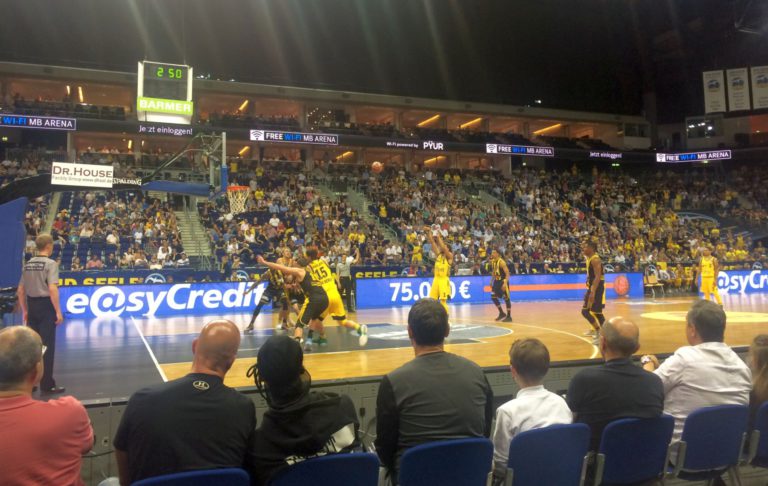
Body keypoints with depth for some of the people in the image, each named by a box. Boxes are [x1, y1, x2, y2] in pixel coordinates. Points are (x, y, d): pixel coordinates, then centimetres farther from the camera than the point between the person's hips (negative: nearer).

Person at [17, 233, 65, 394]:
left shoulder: (28, 264, 9)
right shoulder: (50, 263, -11)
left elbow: (20, 291, 12)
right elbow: (52, 289, -20)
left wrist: (24, 311, 20)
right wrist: (58, 311, -16)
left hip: (32, 306, 6)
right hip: (46, 306, -6)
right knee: (46, 346, 0)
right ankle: (47, 385, 4)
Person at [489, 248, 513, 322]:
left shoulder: (501, 262, -20)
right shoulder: (492, 261, 6)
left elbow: (507, 273, -23)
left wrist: (505, 283, -31)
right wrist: (491, 281, 17)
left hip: (503, 281, -9)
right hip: (497, 281, 9)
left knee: (506, 298, -4)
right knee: (493, 297, 8)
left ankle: (509, 316, 4)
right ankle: (502, 313, 21)